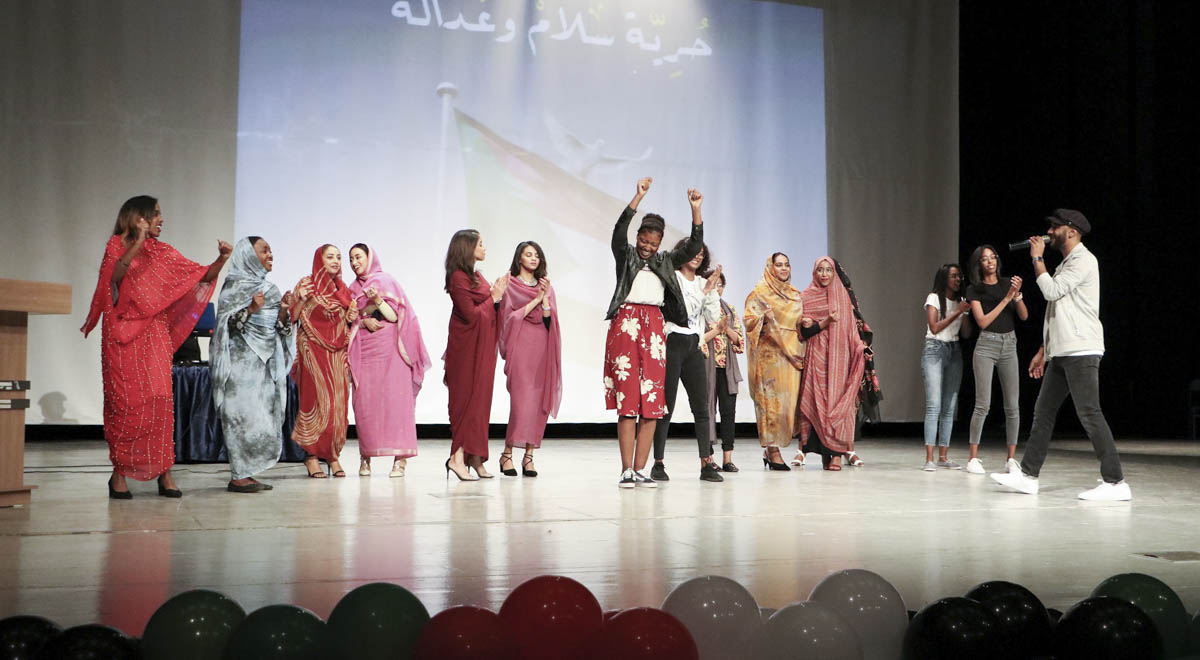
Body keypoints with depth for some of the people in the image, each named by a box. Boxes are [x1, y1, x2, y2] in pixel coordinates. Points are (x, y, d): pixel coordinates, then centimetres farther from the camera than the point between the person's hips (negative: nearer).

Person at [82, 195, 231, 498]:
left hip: (154, 334, 3)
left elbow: (201, 276, 8)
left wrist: (221, 259, -9)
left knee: (160, 398, -8)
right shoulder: (117, 245, 6)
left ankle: (163, 471, -6)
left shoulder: (163, 252, 15)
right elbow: (113, 277, -13)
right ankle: (119, 473, 2)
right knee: (124, 400, -5)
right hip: (122, 335, -3)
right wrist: (138, 243, -17)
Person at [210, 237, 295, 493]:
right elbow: (226, 322, -10)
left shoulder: (268, 287, 18)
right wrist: (250, 309, -24)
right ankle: (238, 477, -6)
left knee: (262, 417, 5)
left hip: (265, 361, 8)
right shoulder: (235, 285, -4)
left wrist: (283, 310, 0)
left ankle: (246, 474, 9)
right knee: (244, 414, -9)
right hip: (243, 359, -8)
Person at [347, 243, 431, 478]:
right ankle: (365, 457, 2)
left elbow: (395, 316, -4)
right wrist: (364, 322, -6)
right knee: (364, 401, -3)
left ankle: (400, 458, -11)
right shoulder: (353, 288, 16)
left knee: (395, 399, -10)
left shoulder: (387, 282, 3)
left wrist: (378, 300, -17)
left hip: (389, 350, -4)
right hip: (363, 351, 4)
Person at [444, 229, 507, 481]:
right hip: (467, 346, -8)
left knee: (479, 399, 7)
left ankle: (474, 457, 10)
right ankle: (458, 456, -11)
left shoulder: (477, 276, 14)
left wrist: (497, 295, 0)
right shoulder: (458, 278, -13)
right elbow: (471, 315, -18)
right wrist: (493, 298, -8)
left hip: (482, 346, 8)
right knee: (468, 398, -10)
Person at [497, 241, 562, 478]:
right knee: (520, 400, -12)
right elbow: (509, 317, -4)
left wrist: (545, 297, -7)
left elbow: (549, 320, 7)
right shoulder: (509, 285, 6)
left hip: (541, 349, 4)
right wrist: (535, 300, -8)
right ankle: (507, 453, -3)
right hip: (520, 347, -4)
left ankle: (529, 455, 2)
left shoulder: (546, 287, 17)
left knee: (538, 402, -2)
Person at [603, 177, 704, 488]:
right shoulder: (626, 255, 10)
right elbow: (619, 230, -8)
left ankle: (640, 469, 4)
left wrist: (696, 210, -3)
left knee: (652, 401, 0)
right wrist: (639, 196, -16)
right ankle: (626, 470, -6)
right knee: (627, 398, -7)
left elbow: (693, 247, 7)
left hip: (654, 326, 3)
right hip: (626, 323, -3)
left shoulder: (665, 261, 18)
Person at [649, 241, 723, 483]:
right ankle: (658, 463, 1)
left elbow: (713, 317, 11)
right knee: (666, 406, -4)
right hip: (673, 343, -6)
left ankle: (707, 463, 0)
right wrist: (703, 292, -8)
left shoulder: (703, 283, 17)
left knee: (701, 406, 0)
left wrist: (712, 291, 0)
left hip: (694, 347, 6)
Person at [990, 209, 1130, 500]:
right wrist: (1043, 351, 23)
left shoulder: (1083, 260, -7)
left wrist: (1037, 258, -6)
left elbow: (1051, 291, -18)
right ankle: (1027, 474, 13)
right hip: (1061, 353, 10)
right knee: (1043, 411, 9)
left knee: (1089, 414, -13)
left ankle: (1115, 482, -12)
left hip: (1081, 352, -10)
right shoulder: (1065, 265, 23)